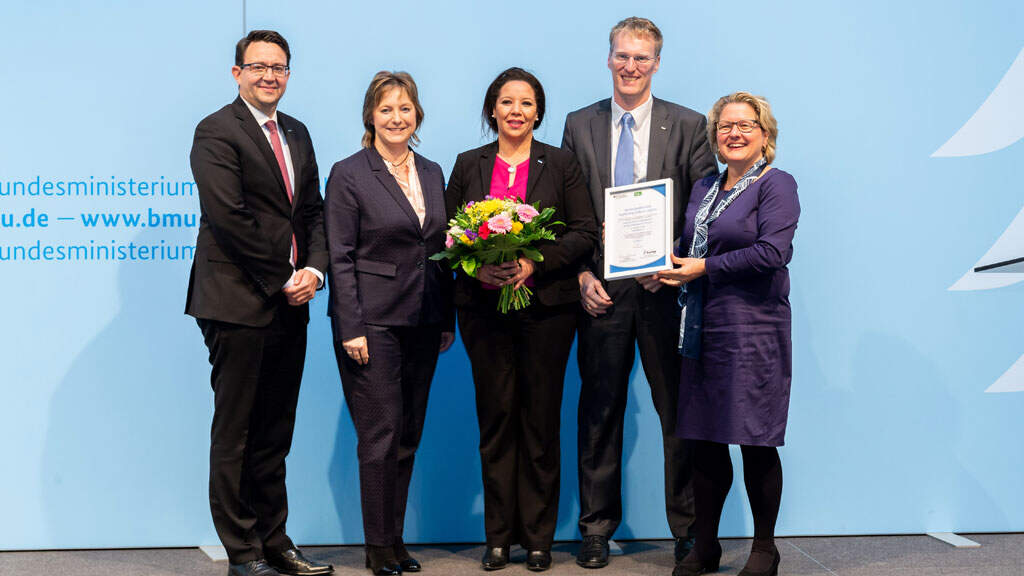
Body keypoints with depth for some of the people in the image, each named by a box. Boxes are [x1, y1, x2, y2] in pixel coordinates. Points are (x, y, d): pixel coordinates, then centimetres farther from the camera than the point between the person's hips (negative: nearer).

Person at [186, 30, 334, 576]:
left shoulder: (297, 134, 17)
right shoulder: (217, 131, -7)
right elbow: (229, 217, -15)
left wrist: (314, 268, -3)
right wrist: (281, 281, -12)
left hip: (289, 305, 7)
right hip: (238, 304, -7)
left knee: (274, 434, 13)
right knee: (234, 434, 1)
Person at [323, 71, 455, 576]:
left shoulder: (432, 173, 12)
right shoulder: (349, 174, -4)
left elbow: (442, 251, 15)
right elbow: (340, 258, -8)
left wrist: (447, 322, 11)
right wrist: (351, 329, -14)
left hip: (423, 324, 6)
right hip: (373, 321, -5)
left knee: (408, 436, 10)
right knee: (381, 435, -4)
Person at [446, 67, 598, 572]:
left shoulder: (561, 165, 7)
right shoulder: (468, 166, 11)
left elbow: (585, 233, 0)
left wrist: (536, 262, -14)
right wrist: (476, 266, -11)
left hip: (547, 306, -1)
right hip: (484, 307, 1)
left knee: (541, 420, 2)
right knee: (495, 418, 2)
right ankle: (499, 535, 11)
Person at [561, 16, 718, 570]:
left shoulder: (688, 126, 5)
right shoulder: (579, 126, 9)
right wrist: (582, 275, -3)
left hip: (664, 288, -1)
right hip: (600, 290, 1)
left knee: (679, 411, 3)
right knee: (599, 411, 6)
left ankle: (688, 531, 15)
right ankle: (596, 529, 17)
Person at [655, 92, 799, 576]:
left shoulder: (776, 185, -3)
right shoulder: (704, 188, 17)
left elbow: (772, 252, -16)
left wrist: (705, 268, -15)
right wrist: (667, 268, 2)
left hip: (753, 329, -6)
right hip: (704, 331, 6)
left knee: (756, 443, -1)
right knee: (704, 440, 8)